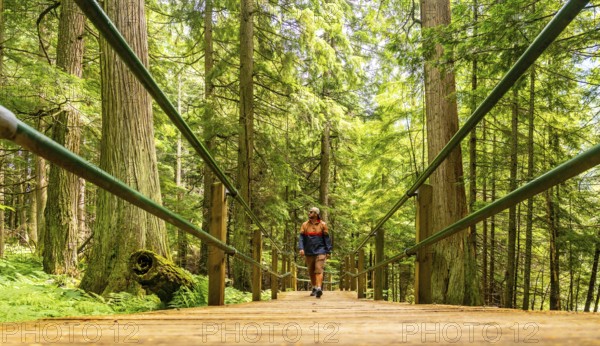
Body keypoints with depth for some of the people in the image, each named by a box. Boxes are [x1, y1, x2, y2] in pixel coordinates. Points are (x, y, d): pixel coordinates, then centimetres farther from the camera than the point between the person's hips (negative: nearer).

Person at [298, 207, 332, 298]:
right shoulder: (305, 225, 3)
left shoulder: (323, 225, 0)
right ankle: (314, 288, 29)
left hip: (320, 251, -3)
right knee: (311, 272, 12)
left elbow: (327, 238, 3)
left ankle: (319, 289, -23)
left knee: (319, 270, -14)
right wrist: (301, 248, -16)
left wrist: (328, 251, 0)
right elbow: (301, 237, -1)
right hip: (309, 252, 3)